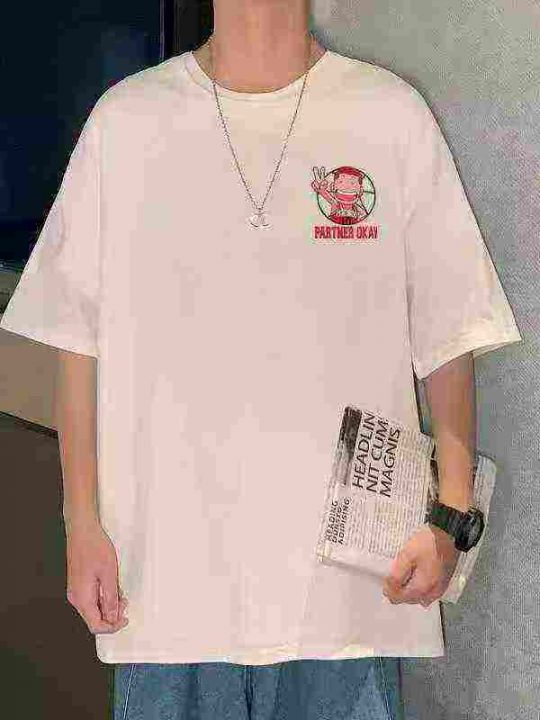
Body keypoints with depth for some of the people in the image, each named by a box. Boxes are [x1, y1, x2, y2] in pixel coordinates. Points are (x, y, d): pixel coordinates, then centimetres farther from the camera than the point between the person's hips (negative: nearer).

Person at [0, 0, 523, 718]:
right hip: (168, 574, 1)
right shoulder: (125, 120, 4)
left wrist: (451, 512, -6)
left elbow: (449, 343, 3)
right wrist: (83, 525, 1)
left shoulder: (393, 115, 3)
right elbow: (80, 343, 5)